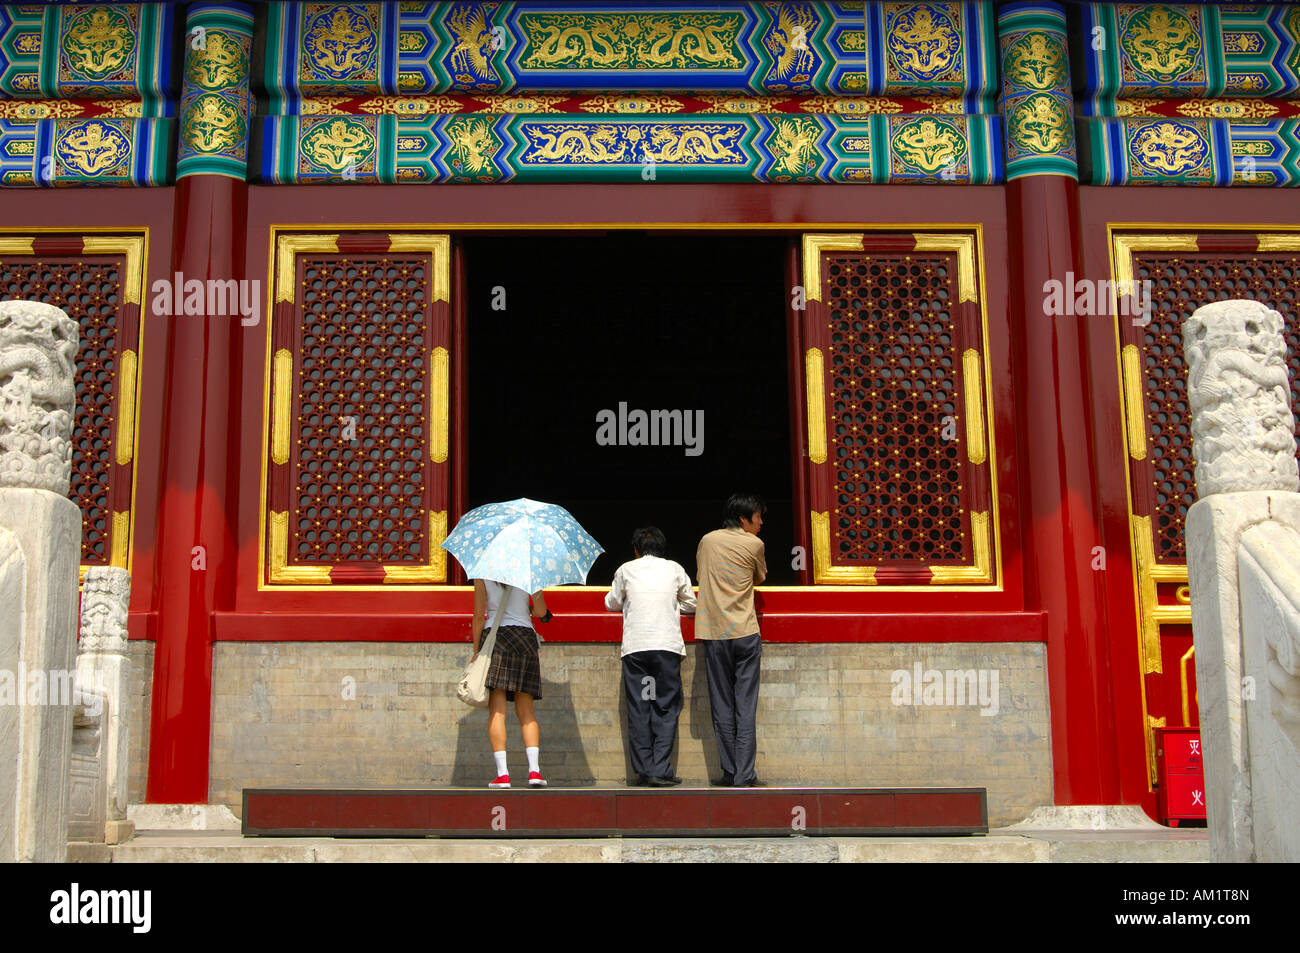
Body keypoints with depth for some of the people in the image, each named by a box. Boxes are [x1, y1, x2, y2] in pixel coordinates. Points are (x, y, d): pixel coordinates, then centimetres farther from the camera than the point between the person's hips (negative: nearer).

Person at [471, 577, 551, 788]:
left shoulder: (482, 575, 3)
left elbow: (479, 615, 0)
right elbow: (541, 612, 4)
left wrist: (476, 650, 5)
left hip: (493, 636, -1)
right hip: (524, 636, 2)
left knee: (496, 711, -3)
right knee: (526, 711, 6)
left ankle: (502, 773, -11)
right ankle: (534, 769, -7)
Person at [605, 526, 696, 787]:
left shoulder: (626, 570, 9)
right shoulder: (674, 569, 10)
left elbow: (612, 603, 21)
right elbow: (691, 604, 19)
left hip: (634, 646, 1)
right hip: (667, 645, 0)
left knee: (638, 707, 5)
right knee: (666, 708, 2)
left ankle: (643, 770, 4)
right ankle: (660, 770, -6)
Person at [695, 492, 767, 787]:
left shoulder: (707, 541, 8)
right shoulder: (754, 544, 0)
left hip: (714, 633, 2)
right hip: (745, 633, -2)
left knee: (722, 707, 6)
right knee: (746, 706, -1)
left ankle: (730, 772, 7)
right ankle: (745, 775, -3)